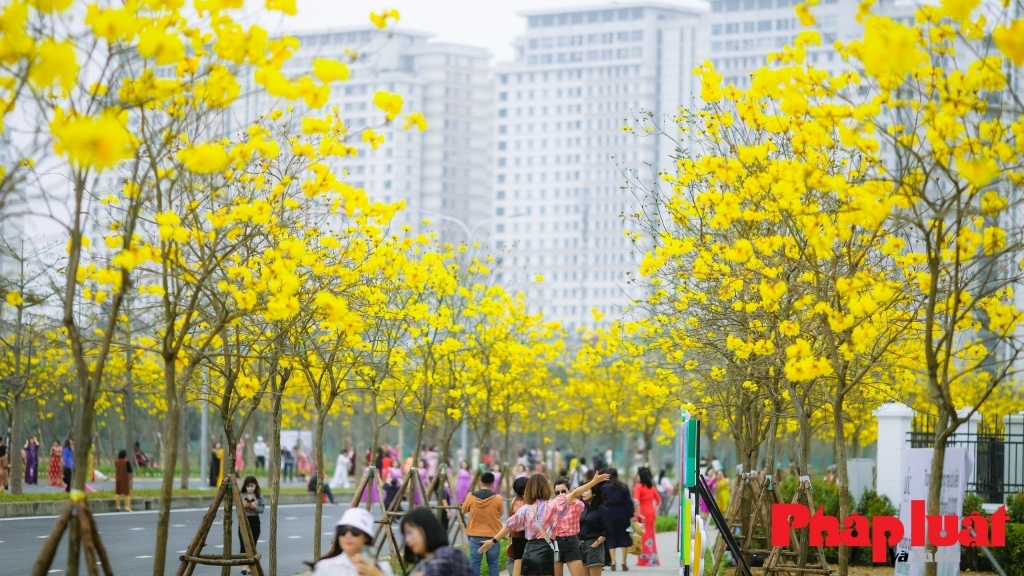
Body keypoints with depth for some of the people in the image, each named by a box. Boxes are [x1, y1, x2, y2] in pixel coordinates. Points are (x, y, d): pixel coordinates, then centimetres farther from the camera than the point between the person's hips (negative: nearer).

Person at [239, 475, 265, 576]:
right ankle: (244, 565, -9)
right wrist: (242, 505, -19)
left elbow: (261, 510, -2)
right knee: (243, 544, -7)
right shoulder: (241, 495, 2)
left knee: (252, 545, 4)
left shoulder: (259, 496, 2)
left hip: (254, 521, 0)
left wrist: (255, 507, -20)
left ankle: (250, 565, 11)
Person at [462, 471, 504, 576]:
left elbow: (464, 511, 11)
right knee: (493, 563, 6)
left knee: (474, 563, 4)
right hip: (492, 535, -1)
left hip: (475, 535, 1)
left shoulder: (471, 497, -6)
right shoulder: (497, 498, -10)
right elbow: (501, 513, 6)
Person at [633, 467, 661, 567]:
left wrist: (638, 513, -19)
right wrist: (655, 511, 19)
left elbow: (636, 501, -23)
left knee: (643, 535, -1)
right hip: (651, 513, 6)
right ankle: (653, 559, 17)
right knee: (651, 534, 13)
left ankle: (644, 559, 0)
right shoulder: (652, 487, 9)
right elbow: (658, 500, 16)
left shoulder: (638, 486, -11)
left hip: (643, 513, -6)